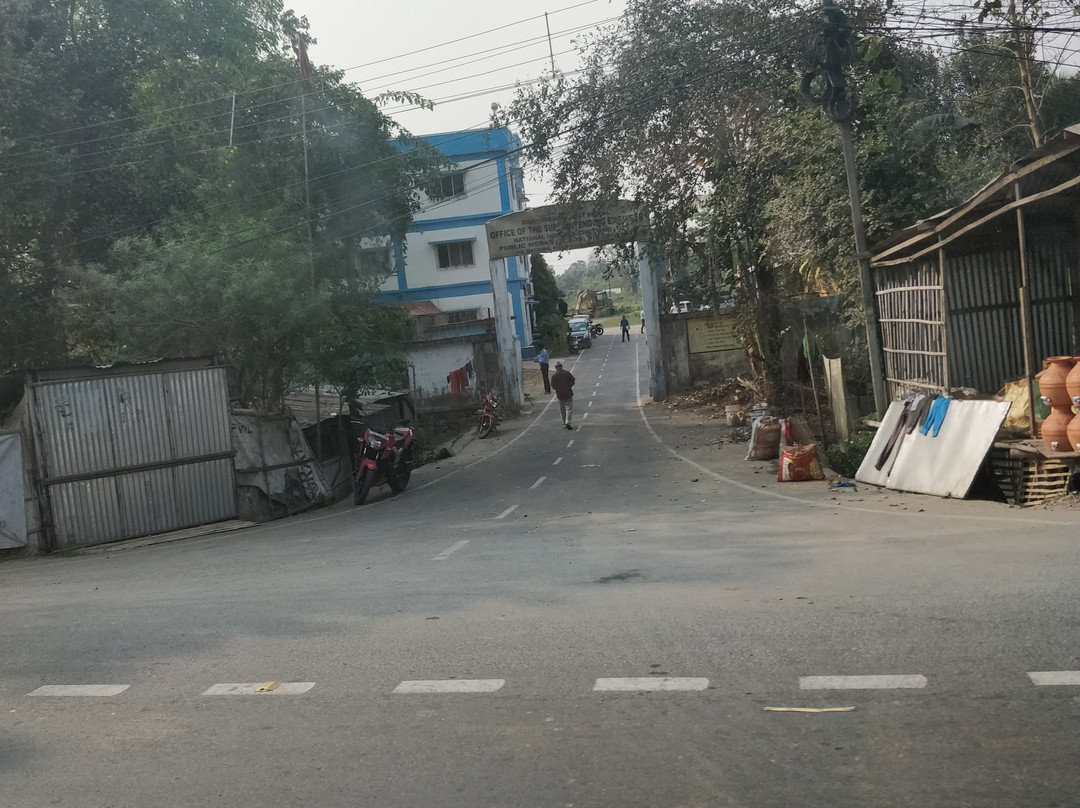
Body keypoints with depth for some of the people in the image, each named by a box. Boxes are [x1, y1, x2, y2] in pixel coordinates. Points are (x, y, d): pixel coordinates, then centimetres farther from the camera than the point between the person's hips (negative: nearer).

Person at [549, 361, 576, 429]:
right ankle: (567, 422, -11)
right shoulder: (567, 373, -4)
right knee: (569, 408, 4)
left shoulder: (553, 375, -6)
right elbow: (572, 382, -2)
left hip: (560, 395, 1)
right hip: (568, 393, -1)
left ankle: (564, 423, 20)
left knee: (562, 410, 14)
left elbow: (553, 386, -7)